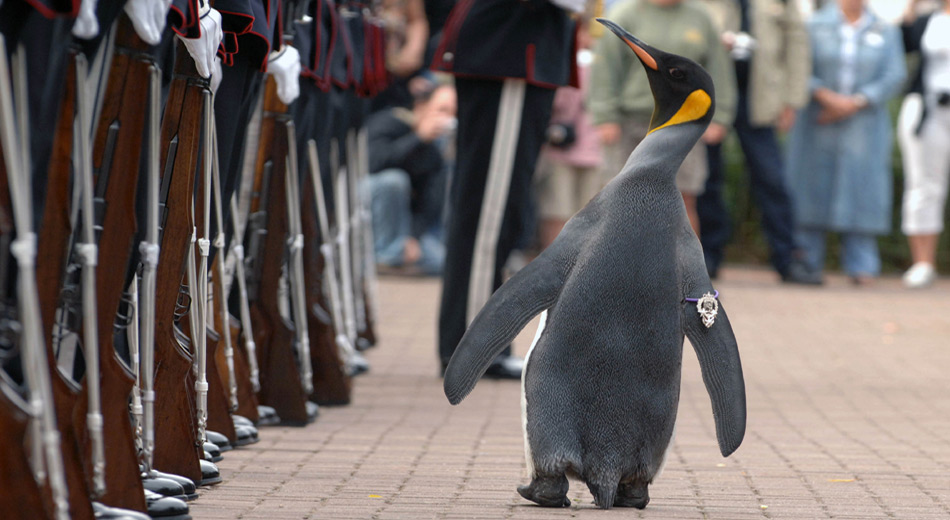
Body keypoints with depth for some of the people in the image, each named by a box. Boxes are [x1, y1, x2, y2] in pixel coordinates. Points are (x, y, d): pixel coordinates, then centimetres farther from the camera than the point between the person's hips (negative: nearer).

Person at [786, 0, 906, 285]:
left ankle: (861, 267, -2)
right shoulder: (815, 25, 5)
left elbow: (894, 77, -1)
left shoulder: (886, 31, 7)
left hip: (863, 125, 0)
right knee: (812, 189, 0)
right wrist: (826, 96, -18)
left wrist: (854, 103, -11)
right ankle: (807, 264, 6)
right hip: (817, 127, 0)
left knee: (861, 191, -5)